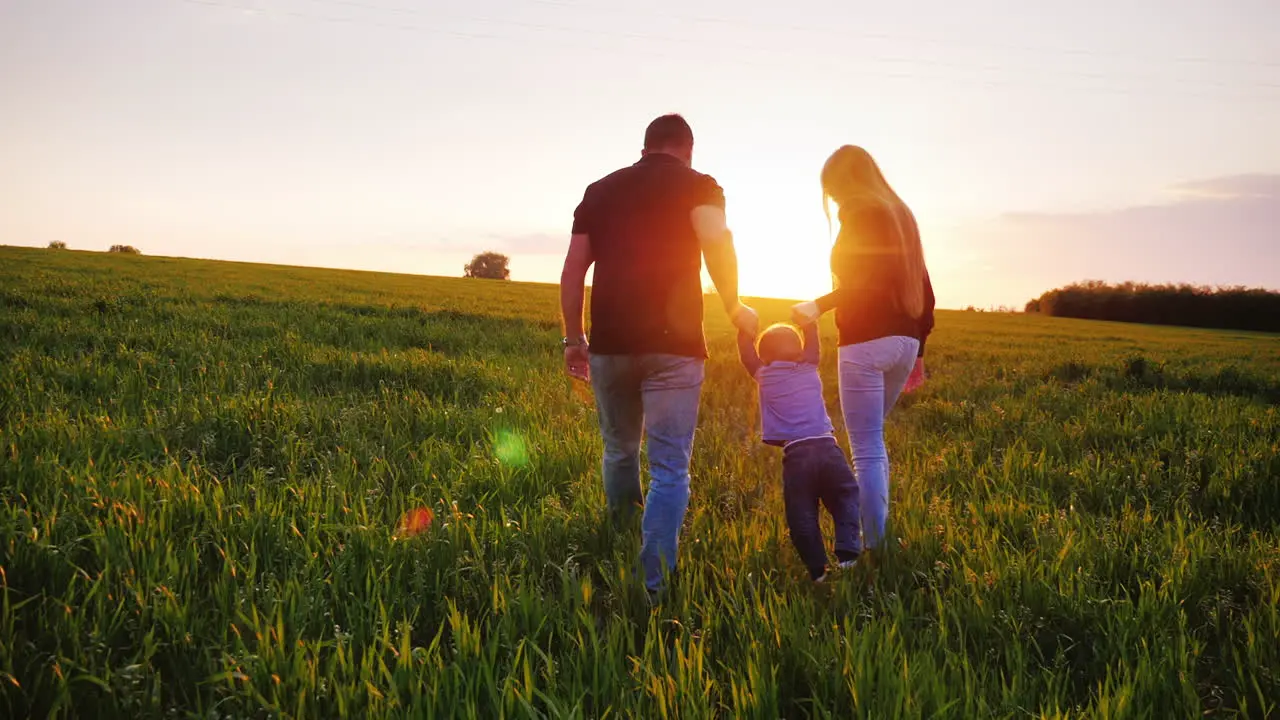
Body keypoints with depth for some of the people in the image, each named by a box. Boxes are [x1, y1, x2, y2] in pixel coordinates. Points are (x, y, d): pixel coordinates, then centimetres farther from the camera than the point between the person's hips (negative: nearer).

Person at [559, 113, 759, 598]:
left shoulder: (599, 191, 16)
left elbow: (573, 270, 11)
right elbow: (717, 243, -16)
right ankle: (653, 584, -5)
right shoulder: (698, 186, 4)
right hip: (673, 344, -4)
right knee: (670, 469, 1)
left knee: (619, 451, 22)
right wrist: (734, 308, -2)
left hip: (609, 343, 4)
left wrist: (573, 339, 17)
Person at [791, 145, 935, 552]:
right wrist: (918, 347, 22)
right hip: (904, 342, 8)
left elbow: (868, 279, -21)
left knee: (867, 451, -3)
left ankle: (874, 548, 0)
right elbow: (923, 289, 18)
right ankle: (878, 533, 24)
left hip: (866, 343, -8)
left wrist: (820, 306, -15)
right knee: (871, 440, 20)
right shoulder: (900, 214, 18)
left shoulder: (858, 212, -6)